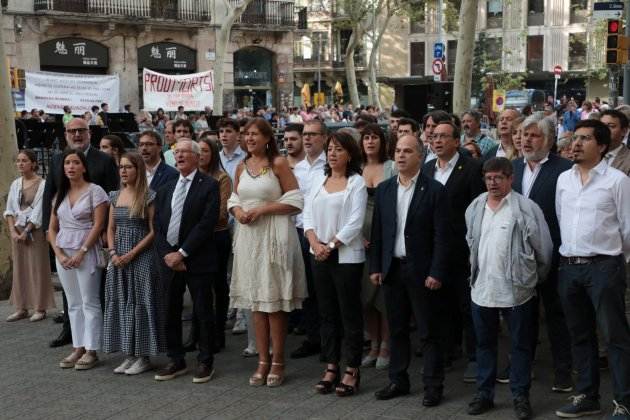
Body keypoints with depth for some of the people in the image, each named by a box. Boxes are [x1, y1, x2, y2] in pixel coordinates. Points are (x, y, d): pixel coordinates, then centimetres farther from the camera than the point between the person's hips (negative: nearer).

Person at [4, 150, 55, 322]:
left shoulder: (42, 184, -7)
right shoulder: (15, 184, 10)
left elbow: (38, 211, -11)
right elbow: (9, 210, 9)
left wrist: (26, 232, -13)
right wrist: (13, 231, -4)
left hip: (35, 230, -5)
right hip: (17, 231, 5)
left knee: (37, 268, -2)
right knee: (19, 268, 6)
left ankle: (40, 308, 4)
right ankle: (21, 308, 12)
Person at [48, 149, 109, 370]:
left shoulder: (95, 191, -5)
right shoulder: (60, 194, 12)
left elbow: (98, 225, -12)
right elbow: (52, 228, 11)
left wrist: (81, 252, -15)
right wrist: (59, 253, -4)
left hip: (86, 253, -6)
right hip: (63, 254, 6)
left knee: (89, 303, -2)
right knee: (73, 303, 10)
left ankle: (92, 351, 3)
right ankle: (78, 348, 16)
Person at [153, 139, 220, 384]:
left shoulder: (208, 186, -4)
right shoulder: (166, 189, 14)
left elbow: (207, 223, -13)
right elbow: (157, 225, 10)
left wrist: (182, 253, -15)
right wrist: (167, 254, -5)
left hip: (197, 260, -5)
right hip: (169, 259, 6)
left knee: (203, 313, 1)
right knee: (171, 313, 10)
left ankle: (205, 362, 12)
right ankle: (176, 361, 21)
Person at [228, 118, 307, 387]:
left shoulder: (278, 163, -5)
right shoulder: (241, 167, 12)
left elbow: (295, 201, -8)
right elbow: (234, 198, 19)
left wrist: (262, 209, -15)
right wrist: (237, 210, -4)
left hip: (274, 236, -5)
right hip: (248, 236, 5)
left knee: (274, 299, -1)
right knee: (255, 299, 8)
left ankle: (277, 362, 8)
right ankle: (262, 361, 15)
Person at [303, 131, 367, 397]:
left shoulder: (357, 183, -5)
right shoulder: (319, 181, 11)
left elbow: (355, 223, -12)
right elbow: (308, 215, 7)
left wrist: (331, 246, -13)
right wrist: (315, 243, -9)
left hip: (346, 255, -5)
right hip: (319, 255, 5)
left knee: (350, 313, 1)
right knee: (327, 313, 10)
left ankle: (352, 370, 8)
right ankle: (331, 367, 18)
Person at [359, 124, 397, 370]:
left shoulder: (392, 168, -1)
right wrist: (358, 236, -1)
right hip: (362, 239, 3)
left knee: (384, 292, -2)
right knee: (364, 292, 6)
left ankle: (385, 347, 11)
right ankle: (374, 345, 19)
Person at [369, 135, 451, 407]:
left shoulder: (434, 190, -6)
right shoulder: (384, 189, 7)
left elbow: (441, 235, -9)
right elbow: (377, 231, 9)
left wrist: (436, 273, -14)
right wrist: (375, 267, 4)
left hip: (422, 270, -4)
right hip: (392, 269, 4)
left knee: (429, 331, 3)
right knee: (396, 329, 12)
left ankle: (433, 385, 11)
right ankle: (398, 381, 23)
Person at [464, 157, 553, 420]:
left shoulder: (526, 208, -10)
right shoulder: (475, 208, 6)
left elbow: (543, 249, -5)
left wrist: (536, 278, 4)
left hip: (516, 290, -4)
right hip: (481, 289, 5)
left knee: (520, 345, 6)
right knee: (484, 343, 14)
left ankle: (520, 396, 16)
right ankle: (484, 393, 25)